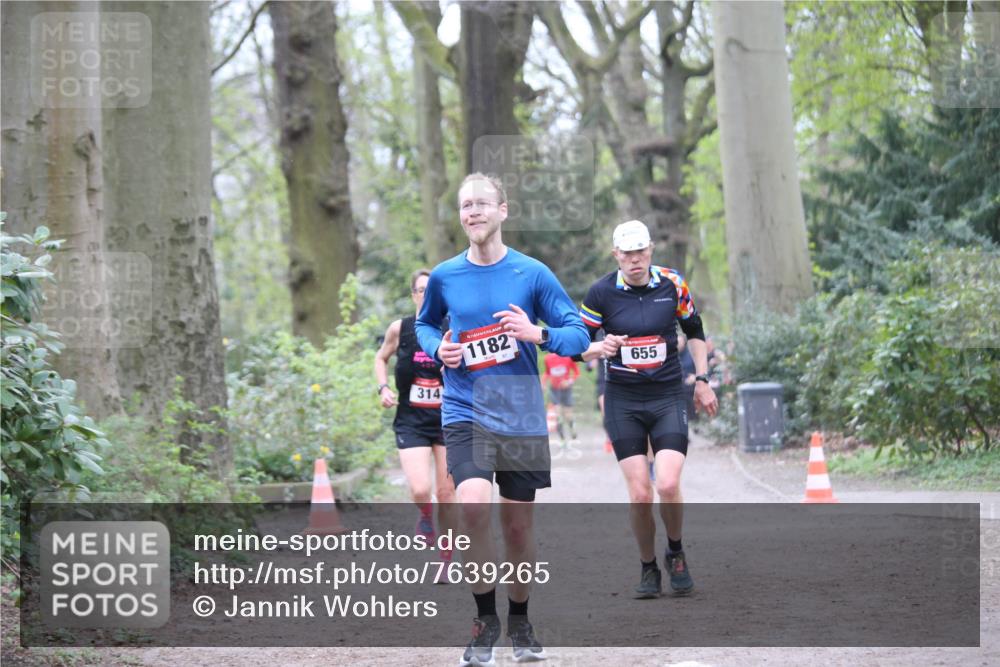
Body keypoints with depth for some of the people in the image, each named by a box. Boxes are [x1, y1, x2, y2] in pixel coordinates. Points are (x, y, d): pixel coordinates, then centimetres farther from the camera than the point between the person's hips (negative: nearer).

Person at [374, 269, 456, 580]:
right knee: (420, 490, -17)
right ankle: (425, 517, 19)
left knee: (446, 494, 4)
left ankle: (446, 558, 20)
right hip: (411, 422, 0)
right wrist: (383, 388, 0)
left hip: (447, 420, 0)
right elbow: (381, 358, 16)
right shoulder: (400, 328, -4)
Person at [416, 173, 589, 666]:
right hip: (465, 413, 0)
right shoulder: (444, 276, 3)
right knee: (472, 507, -23)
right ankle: (485, 620, -6)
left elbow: (579, 335, 1)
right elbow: (425, 323, 21)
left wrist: (538, 334, -18)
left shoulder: (532, 273, -2)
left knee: (518, 524, 8)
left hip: (522, 417, 0)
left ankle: (519, 623, 32)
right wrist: (438, 349, 0)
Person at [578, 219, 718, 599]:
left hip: (668, 397, 0)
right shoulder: (601, 293, -6)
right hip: (623, 401, 0)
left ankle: (676, 554, 11)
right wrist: (599, 348, -20)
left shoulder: (672, 284, -1)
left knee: (668, 485, -16)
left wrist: (701, 380, 11)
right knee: (639, 494, -7)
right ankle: (648, 569, 14)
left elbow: (694, 330, 15)